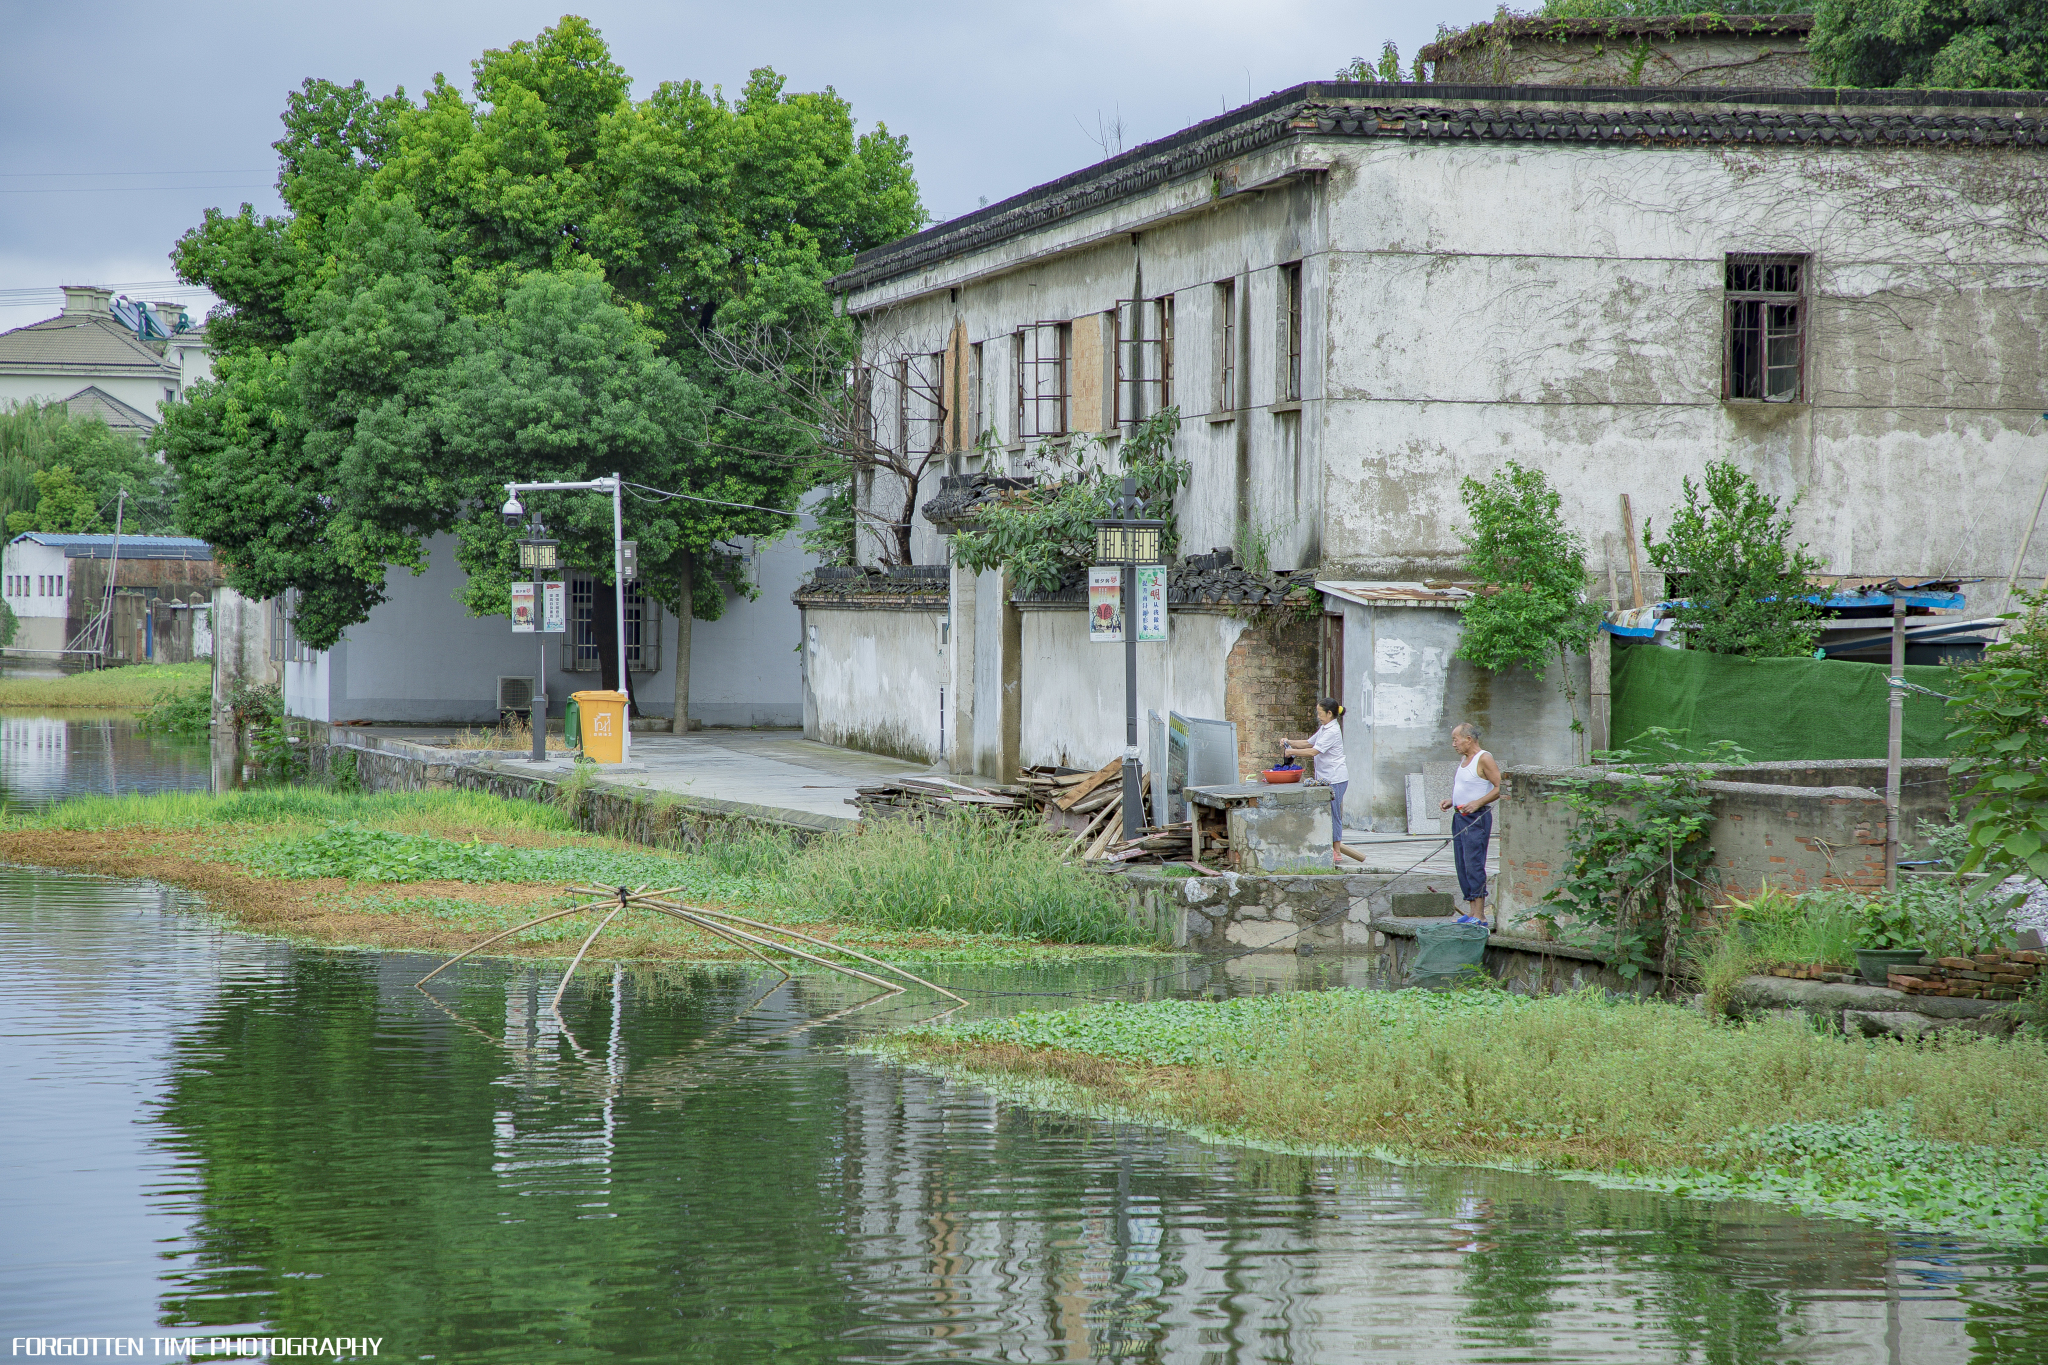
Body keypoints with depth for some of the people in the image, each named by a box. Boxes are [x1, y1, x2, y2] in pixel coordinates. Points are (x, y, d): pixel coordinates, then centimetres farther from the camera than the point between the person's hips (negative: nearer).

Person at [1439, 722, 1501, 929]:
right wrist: (1450, 802, 12)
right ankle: (1473, 912, 11)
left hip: (1476, 818, -10)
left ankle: (1479, 915, -13)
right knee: (1463, 866, 8)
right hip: (1460, 817, 10)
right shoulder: (1463, 759, 18)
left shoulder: (1484, 759, -10)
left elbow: (1500, 787, -14)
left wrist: (1477, 803, -23)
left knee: (1473, 864, -12)